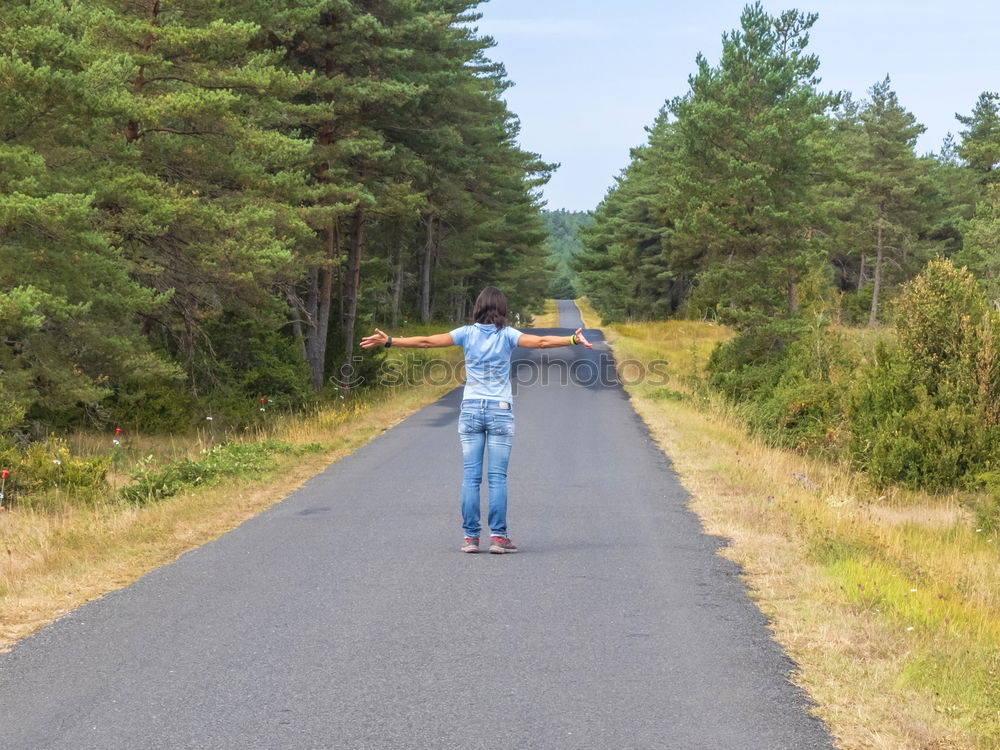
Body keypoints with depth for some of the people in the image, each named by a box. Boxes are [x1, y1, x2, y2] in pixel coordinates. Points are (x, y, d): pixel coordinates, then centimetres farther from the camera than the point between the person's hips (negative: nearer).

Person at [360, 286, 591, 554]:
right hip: (500, 411, -1)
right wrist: (573, 340, -17)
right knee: (498, 478, 0)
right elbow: (541, 342, -15)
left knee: (471, 477, 3)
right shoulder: (507, 335, -3)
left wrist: (389, 341, 2)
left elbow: (426, 341, -2)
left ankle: (470, 537, 1)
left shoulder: (467, 333, 1)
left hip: (471, 410, 1)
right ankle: (498, 536, -3)